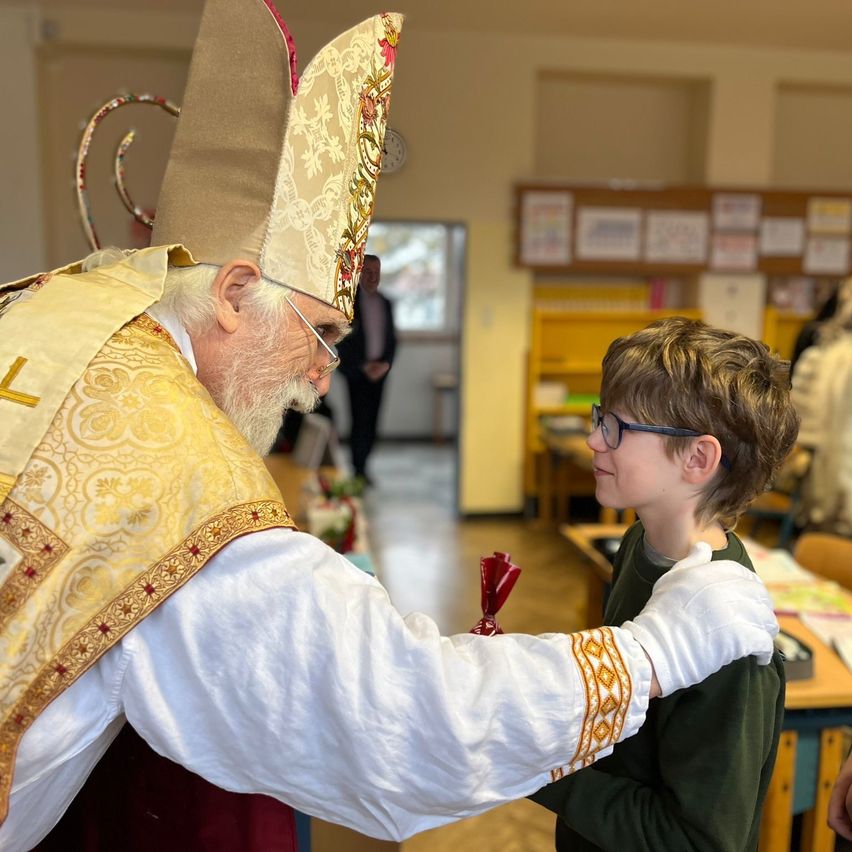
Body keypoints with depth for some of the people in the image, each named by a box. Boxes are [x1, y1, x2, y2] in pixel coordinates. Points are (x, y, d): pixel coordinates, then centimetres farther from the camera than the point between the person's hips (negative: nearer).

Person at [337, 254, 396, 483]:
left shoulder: (386, 304, 13)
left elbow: (391, 339, 13)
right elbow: (341, 339, -6)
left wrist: (385, 364, -4)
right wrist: (363, 365, -12)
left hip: (378, 371, 5)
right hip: (356, 371, -4)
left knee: (372, 422, 4)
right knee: (360, 421, -8)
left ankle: (361, 467, 15)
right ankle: (358, 471, -1)